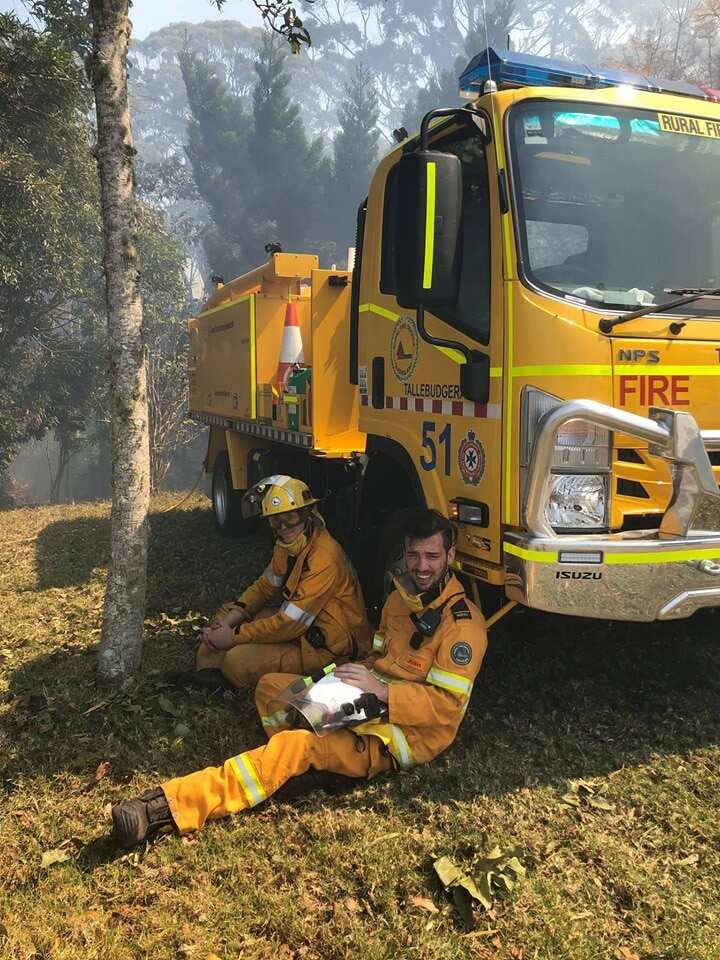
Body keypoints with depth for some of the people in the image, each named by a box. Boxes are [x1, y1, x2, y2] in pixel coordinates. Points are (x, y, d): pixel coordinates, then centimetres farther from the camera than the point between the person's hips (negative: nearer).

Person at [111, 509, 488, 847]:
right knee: (271, 686, 7)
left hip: (407, 733, -9)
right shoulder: (400, 598, 11)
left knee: (296, 745, -30)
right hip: (369, 707, 10)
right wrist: (358, 676, -2)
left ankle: (167, 808, -36)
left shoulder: (462, 623, -15)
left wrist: (381, 692, -28)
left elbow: (446, 705, -20)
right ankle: (304, 767, -16)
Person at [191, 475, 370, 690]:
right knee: (226, 614, 11)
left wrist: (234, 636, -18)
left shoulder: (324, 556, -27)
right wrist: (234, 615, -5)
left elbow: (291, 623, -27)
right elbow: (264, 586, 13)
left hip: (329, 645, -9)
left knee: (238, 661, -22)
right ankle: (211, 670, 3)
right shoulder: (286, 544, 1)